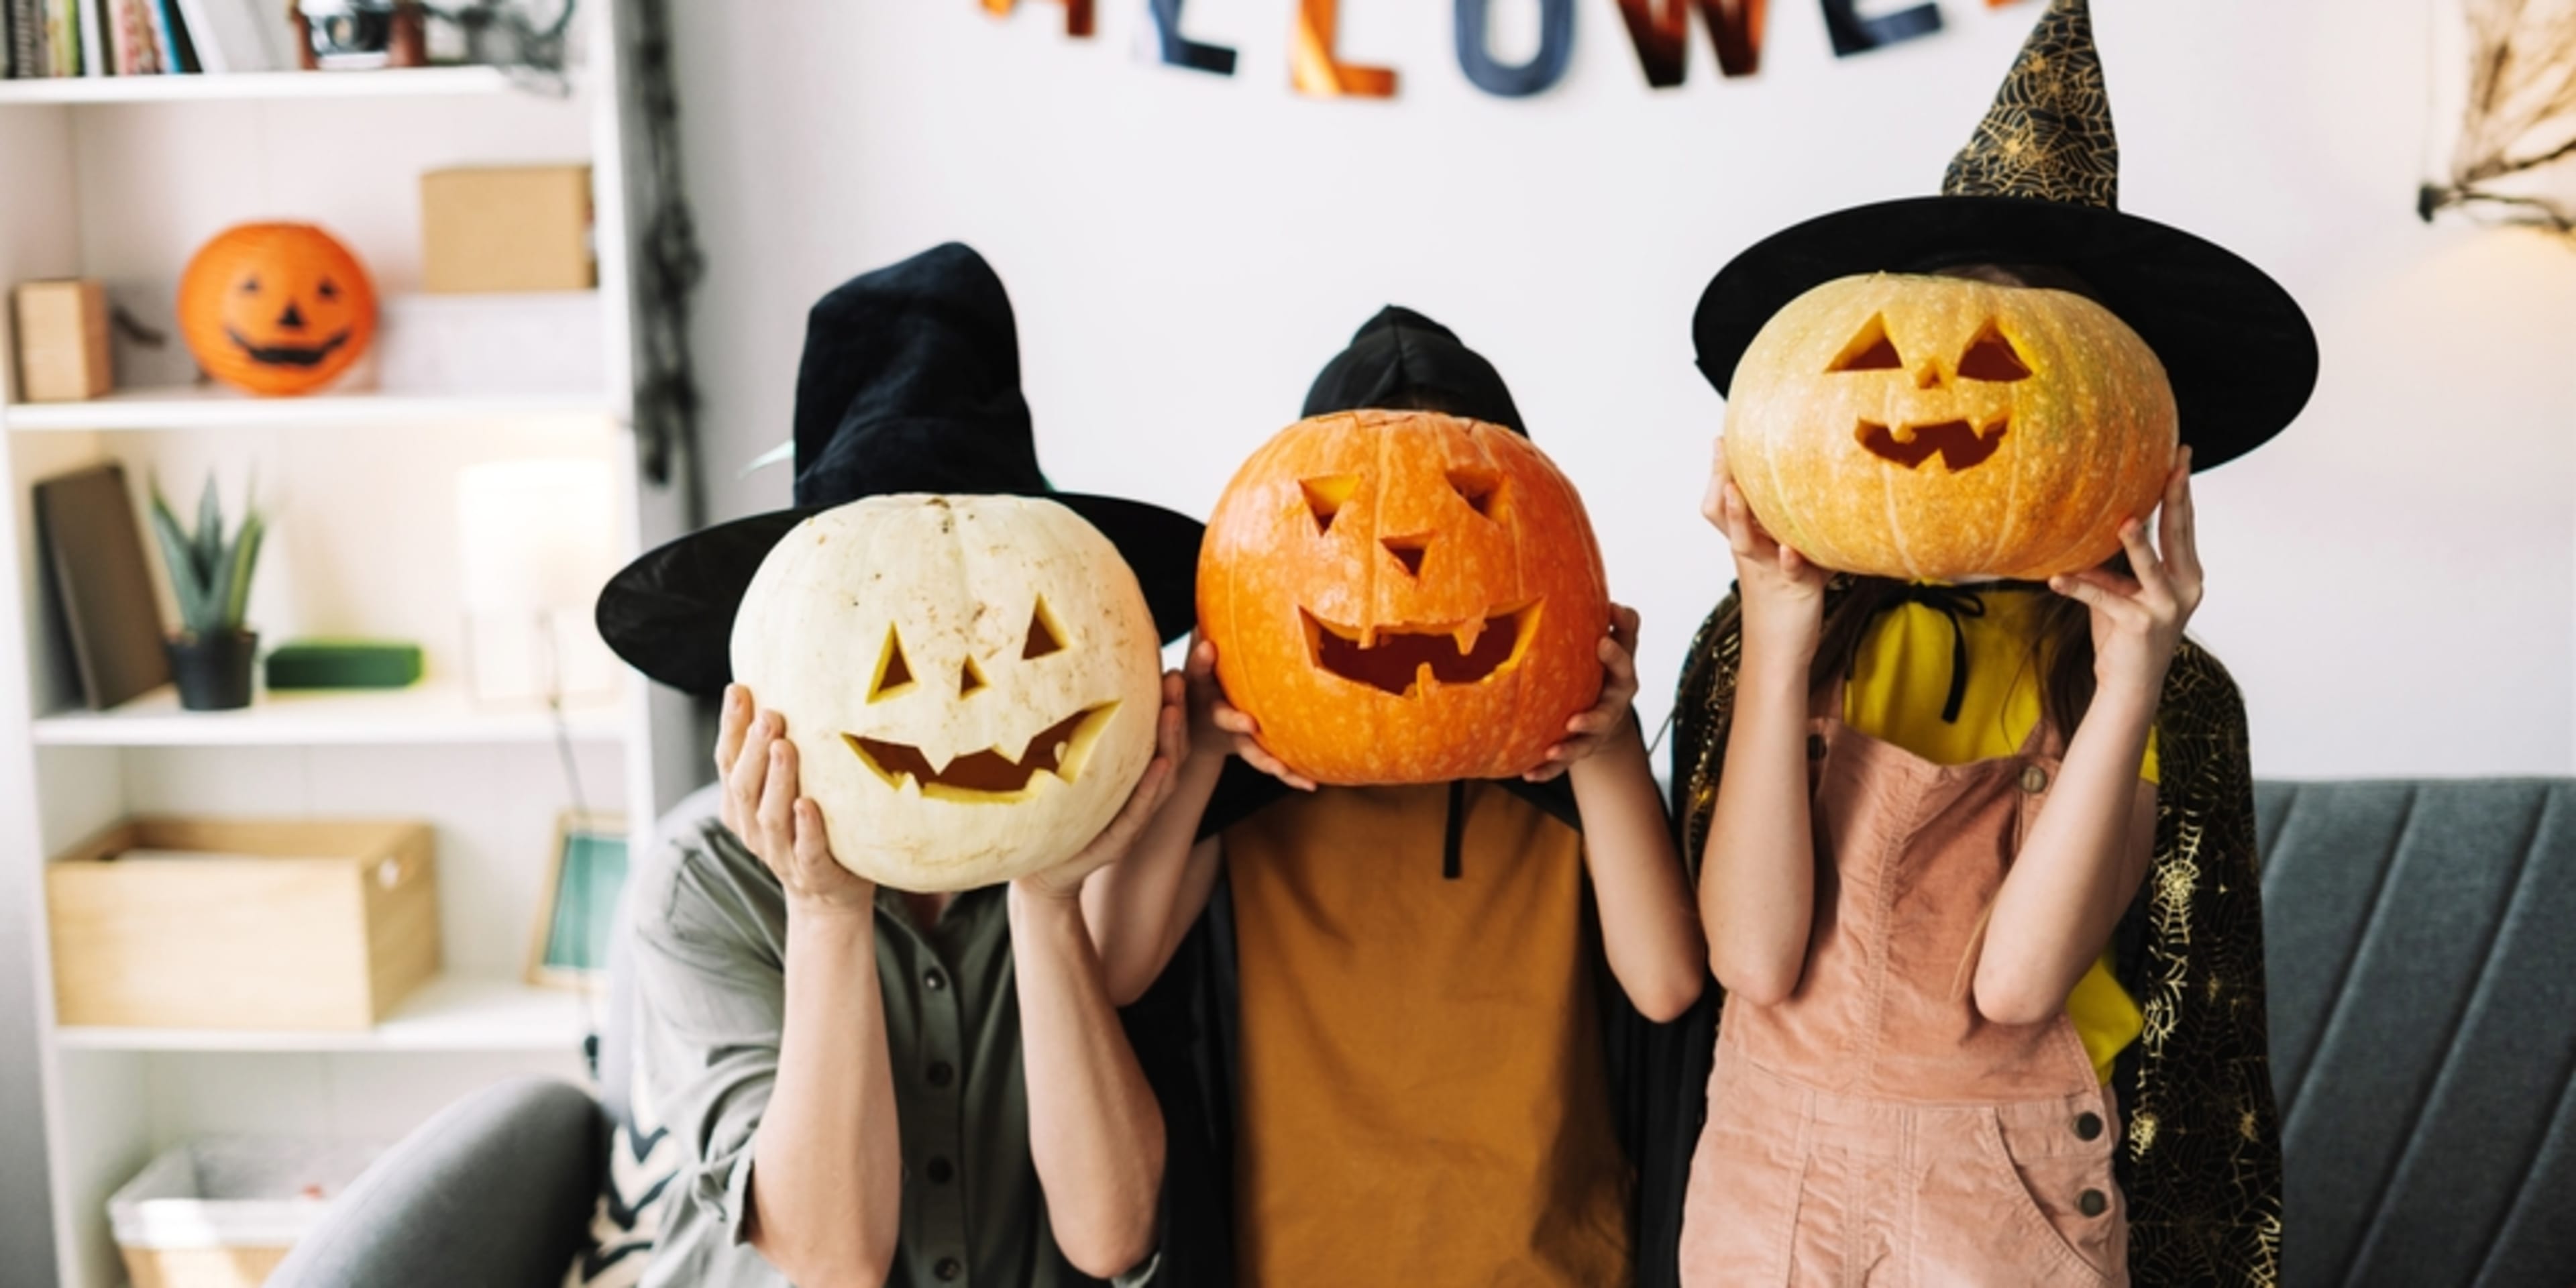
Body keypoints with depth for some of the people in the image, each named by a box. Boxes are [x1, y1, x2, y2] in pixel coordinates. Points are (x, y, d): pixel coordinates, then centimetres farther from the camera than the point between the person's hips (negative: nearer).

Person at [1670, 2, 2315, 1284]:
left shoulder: (2170, 690, -7)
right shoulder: (1765, 636, -6)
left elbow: (2014, 979, -19)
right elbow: (1756, 960, -16)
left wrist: (2127, 684, -26)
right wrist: (1778, 641, -21)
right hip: (1769, 1177, 1)